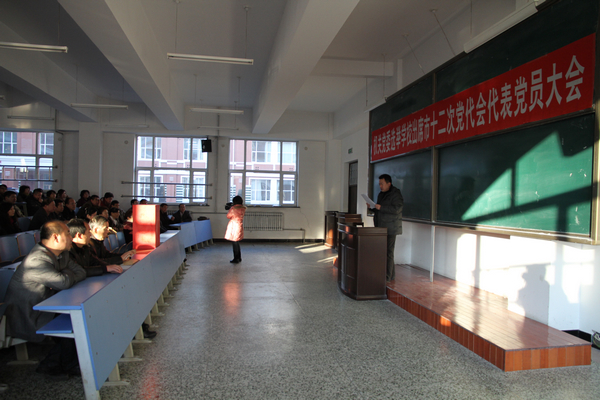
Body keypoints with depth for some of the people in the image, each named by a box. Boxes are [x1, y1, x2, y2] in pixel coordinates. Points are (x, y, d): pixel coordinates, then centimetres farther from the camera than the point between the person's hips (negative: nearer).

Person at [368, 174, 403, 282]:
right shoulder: (381, 194, 18)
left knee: (388, 252, -7)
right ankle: (392, 274, 19)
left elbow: (396, 209, -21)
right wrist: (372, 207, 6)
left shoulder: (396, 194, -9)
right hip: (381, 227, 8)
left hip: (390, 228, -8)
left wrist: (381, 207, -23)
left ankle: (387, 277, -1)